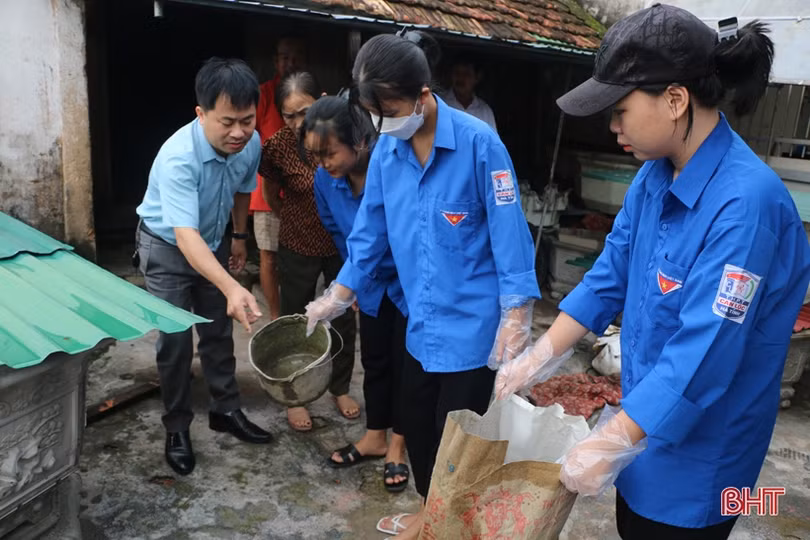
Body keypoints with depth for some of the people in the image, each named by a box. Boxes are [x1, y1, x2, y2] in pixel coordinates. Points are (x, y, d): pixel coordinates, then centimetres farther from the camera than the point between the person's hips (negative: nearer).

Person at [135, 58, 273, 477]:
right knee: (175, 340, -4)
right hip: (167, 248, -5)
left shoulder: (251, 144, -18)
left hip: (214, 242, 5)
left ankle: (226, 410, 28)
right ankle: (176, 428, 14)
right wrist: (231, 288, -60)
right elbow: (186, 235, -47)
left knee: (219, 332, 12)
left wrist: (240, 236, 15)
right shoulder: (178, 157, -37)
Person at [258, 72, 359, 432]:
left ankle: (340, 388, 39)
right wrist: (302, 218, 9)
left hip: (344, 243, 2)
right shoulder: (277, 147, -19)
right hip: (299, 247, -1)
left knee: (344, 319, 16)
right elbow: (272, 197, 1)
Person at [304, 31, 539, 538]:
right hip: (422, 319, 6)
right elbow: (371, 231, 9)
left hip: (472, 321, -6)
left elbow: (509, 233, -15)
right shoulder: (387, 150, -1)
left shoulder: (478, 143, -18)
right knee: (416, 421, 20)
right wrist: (337, 298, 13)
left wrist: (516, 319, -16)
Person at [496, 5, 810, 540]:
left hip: (698, 450, -7)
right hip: (647, 419, 7)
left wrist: (611, 443, -24)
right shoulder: (655, 175, -4)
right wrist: (538, 358, 2)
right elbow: (611, 275, 4)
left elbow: (704, 355, -30)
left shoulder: (745, 202, -30)